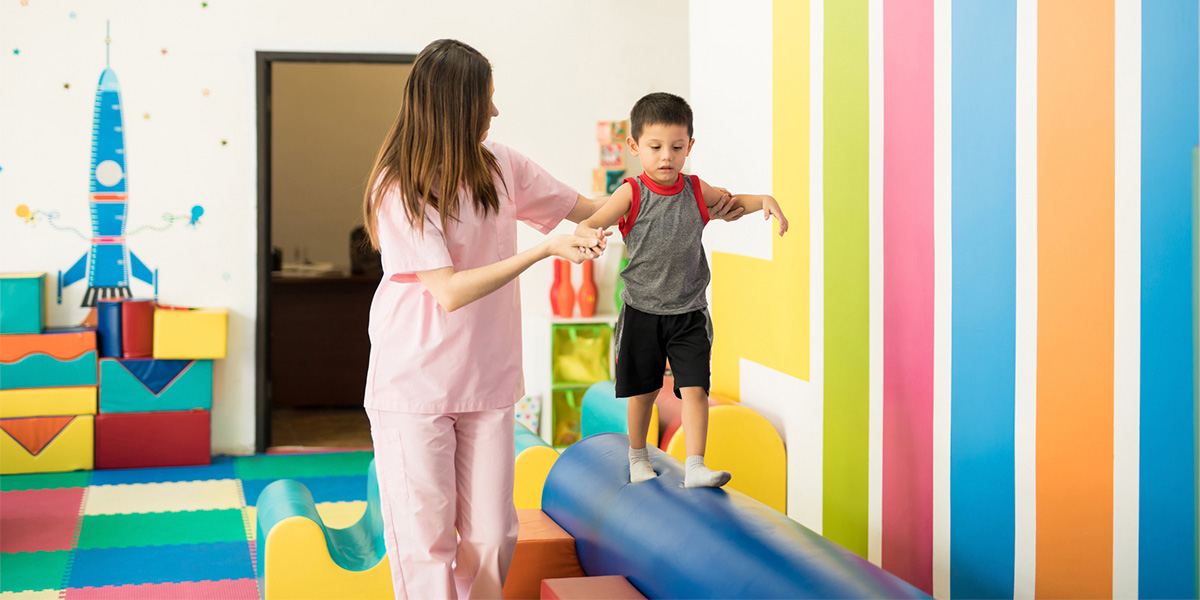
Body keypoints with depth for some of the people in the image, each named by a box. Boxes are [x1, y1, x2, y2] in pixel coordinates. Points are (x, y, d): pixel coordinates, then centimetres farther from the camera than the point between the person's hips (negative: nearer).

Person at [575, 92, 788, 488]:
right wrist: (590, 236, -40)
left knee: (694, 388, -8)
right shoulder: (631, 194, -10)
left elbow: (731, 202, 18)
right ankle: (637, 458, 33)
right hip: (641, 312, -1)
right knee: (642, 391, 13)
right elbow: (586, 225, -16)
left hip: (689, 313, 1)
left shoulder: (695, 191, 0)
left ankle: (694, 467, -5)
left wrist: (765, 200, -1)